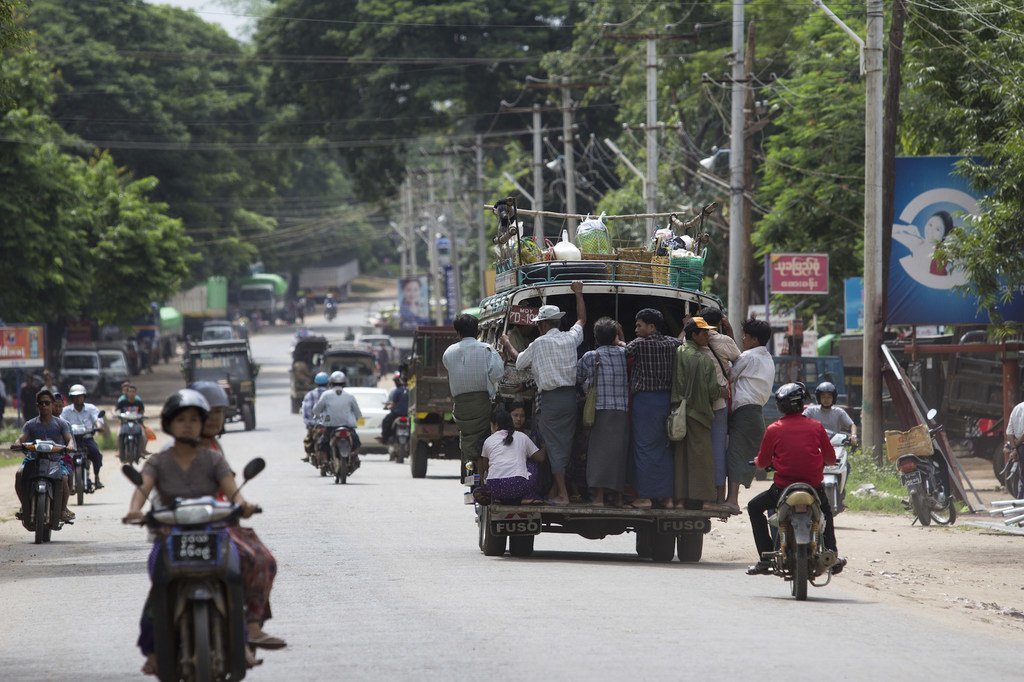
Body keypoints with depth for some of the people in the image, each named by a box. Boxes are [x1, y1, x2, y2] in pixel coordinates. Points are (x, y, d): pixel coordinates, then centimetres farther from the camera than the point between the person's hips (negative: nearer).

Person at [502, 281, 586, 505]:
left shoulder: (538, 344, -7)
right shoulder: (570, 338, 6)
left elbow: (519, 362, 11)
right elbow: (582, 319, 27)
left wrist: (508, 345, 28)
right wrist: (579, 294, 38)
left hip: (550, 399, -5)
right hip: (571, 396, 5)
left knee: (554, 446, -3)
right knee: (566, 444, 12)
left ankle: (562, 494, -7)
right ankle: (556, 489, 16)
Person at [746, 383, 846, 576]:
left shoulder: (773, 430, -5)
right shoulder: (816, 427, 0)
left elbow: (761, 463, 3)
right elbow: (831, 458, 8)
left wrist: (758, 461, 28)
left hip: (783, 488, -2)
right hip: (814, 486, 2)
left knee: (754, 507, 22)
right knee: (826, 510, 35)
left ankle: (765, 558, 12)